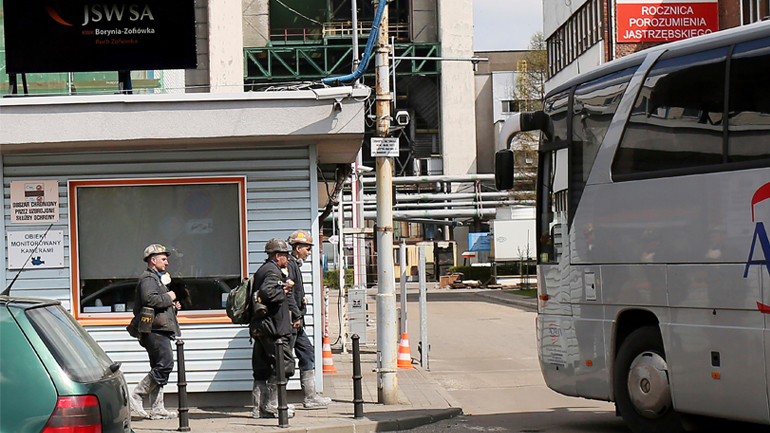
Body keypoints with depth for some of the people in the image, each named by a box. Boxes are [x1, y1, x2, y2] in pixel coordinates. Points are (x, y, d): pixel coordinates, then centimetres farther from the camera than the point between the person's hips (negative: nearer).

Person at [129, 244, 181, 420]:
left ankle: (158, 410, 8)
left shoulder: (157, 278, 27)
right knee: (165, 365, -17)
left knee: (159, 369, 8)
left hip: (160, 331, 11)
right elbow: (150, 299, -26)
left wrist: (172, 306, 15)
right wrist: (168, 298, -13)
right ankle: (136, 395, -12)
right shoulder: (148, 278, -8)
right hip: (155, 330, -11)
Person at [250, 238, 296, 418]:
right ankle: (273, 405, -7)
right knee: (284, 364, -7)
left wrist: (285, 286, 12)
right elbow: (266, 292, -28)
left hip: (259, 327, 10)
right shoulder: (272, 271, -11)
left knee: (262, 368, 11)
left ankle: (259, 407, 13)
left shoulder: (262, 270, 21)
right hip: (273, 328, -10)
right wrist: (283, 292, -12)